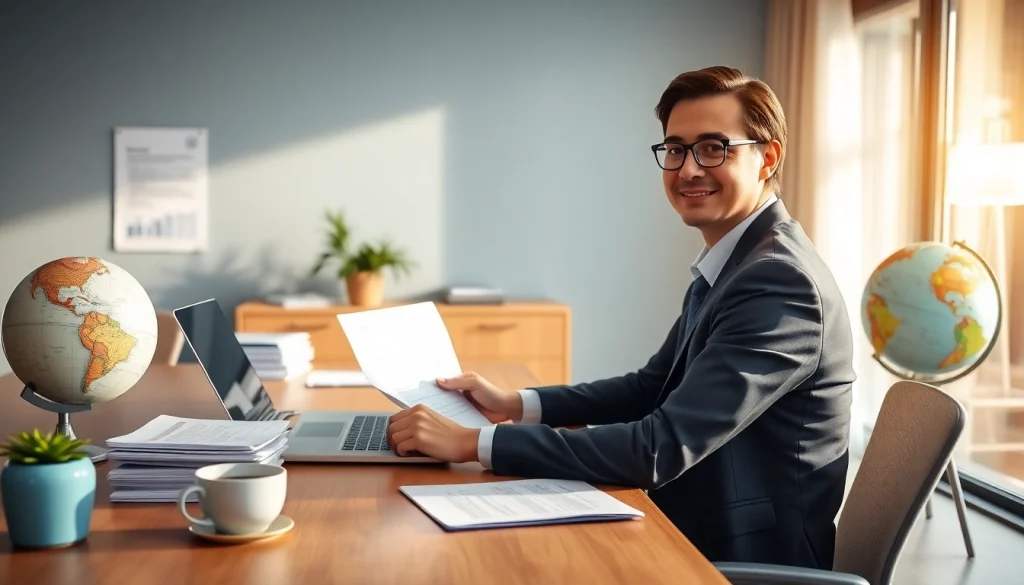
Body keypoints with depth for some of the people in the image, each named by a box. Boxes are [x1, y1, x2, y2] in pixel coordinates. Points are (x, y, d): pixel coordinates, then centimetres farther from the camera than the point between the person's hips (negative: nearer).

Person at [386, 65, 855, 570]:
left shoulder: (780, 282, -23)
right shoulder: (730, 264, 7)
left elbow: (662, 449, -29)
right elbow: (651, 387, 15)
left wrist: (473, 442, -27)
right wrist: (515, 404, 3)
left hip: (746, 560, -8)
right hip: (696, 539, 8)